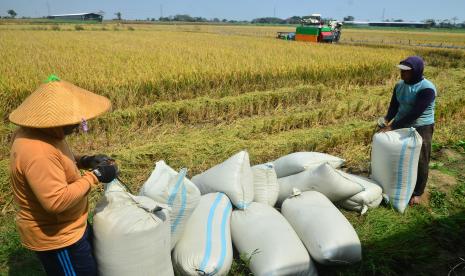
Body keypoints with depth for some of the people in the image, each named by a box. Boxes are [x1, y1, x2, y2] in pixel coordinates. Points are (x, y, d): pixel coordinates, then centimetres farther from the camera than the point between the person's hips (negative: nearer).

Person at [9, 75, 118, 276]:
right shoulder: (38, 151, -34)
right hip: (55, 236, -9)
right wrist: (94, 175, -26)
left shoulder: (40, 132, -3)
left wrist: (84, 161, -2)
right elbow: (57, 200, -34)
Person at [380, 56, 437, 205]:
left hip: (421, 129, -6)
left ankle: (417, 193, 24)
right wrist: (386, 121, -12)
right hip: (402, 127, 6)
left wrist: (392, 126, -25)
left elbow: (415, 113, -26)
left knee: (419, 162, 7)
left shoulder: (427, 88, -22)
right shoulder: (399, 85, 0)